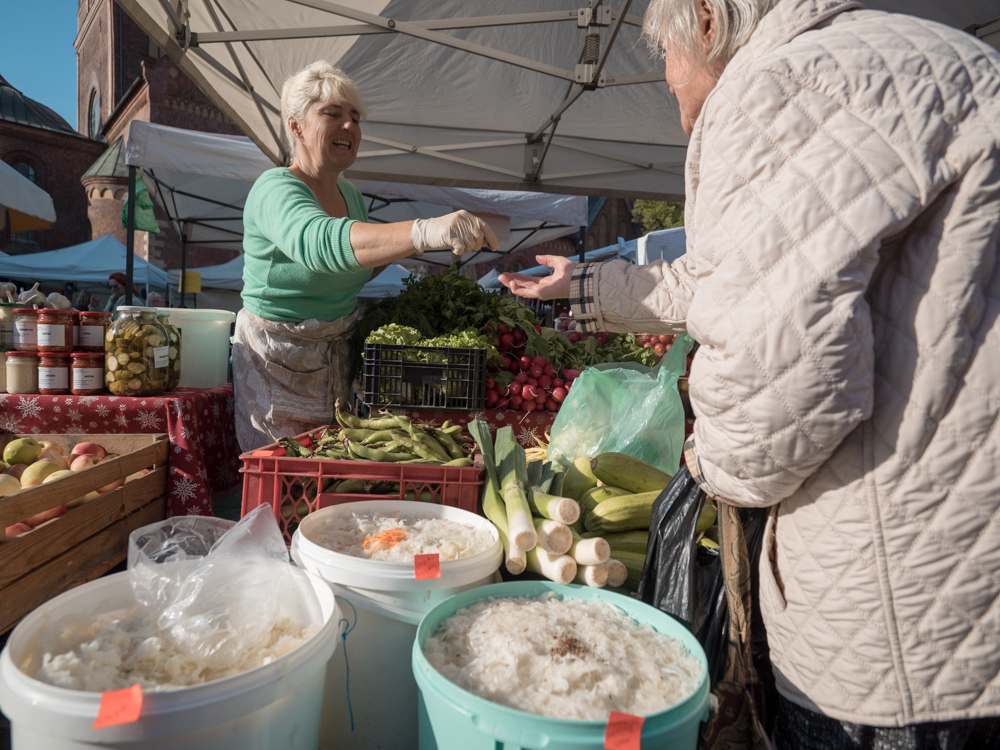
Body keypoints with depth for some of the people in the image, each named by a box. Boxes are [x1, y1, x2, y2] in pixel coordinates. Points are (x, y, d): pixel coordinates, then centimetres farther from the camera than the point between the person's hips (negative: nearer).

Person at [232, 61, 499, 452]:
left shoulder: (350, 195, 6)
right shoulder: (275, 189, -18)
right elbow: (320, 243, -41)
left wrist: (394, 249, 0)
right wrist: (424, 232, -54)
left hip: (338, 356, 7)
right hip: (279, 358, -6)